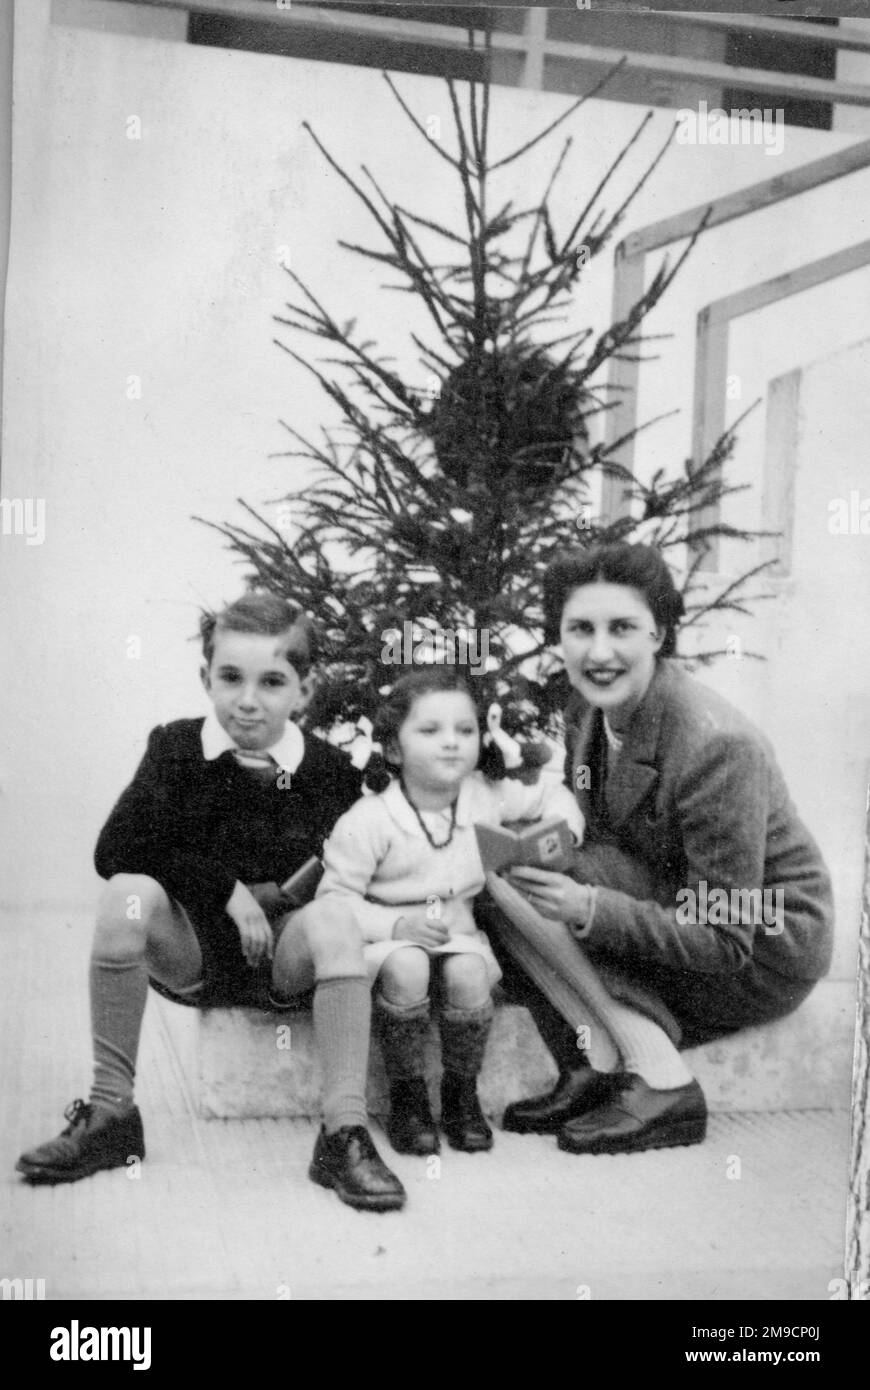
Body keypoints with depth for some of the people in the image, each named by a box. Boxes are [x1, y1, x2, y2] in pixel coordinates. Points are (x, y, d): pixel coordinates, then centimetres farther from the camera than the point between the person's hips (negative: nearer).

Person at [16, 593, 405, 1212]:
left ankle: (345, 1130, -30)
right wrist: (226, 889, -19)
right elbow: (116, 851, -14)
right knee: (129, 893, -28)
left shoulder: (331, 771, -7)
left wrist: (275, 894, -20)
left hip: (282, 957, -1)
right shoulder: (176, 749, -5)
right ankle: (110, 1110, -17)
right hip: (190, 952, 1)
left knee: (333, 917, -31)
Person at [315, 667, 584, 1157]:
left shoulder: (487, 796, -2)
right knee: (406, 967, -36)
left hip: (457, 930, 3)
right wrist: (397, 924, -25)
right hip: (389, 934, -3)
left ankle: (462, 1095, -3)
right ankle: (408, 1098, -12)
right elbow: (335, 897, -13)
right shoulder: (369, 821, -14)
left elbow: (553, 796, 15)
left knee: (468, 973, -30)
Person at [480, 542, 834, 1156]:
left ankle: (658, 1080, -17)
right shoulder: (589, 710, -3)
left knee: (512, 885, -20)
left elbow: (724, 943, -24)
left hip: (761, 955, -8)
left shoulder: (716, 746, -26)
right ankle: (593, 1074, -10)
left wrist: (590, 910, -32)